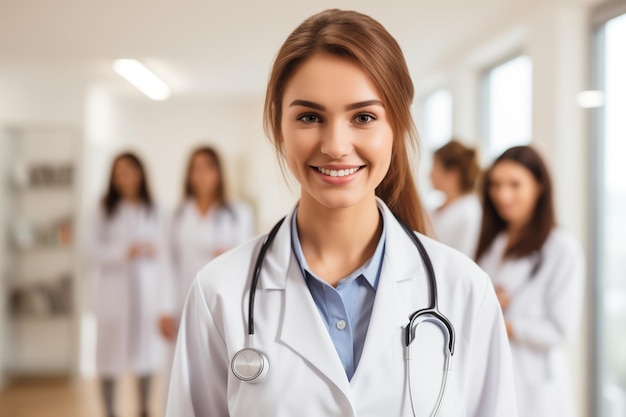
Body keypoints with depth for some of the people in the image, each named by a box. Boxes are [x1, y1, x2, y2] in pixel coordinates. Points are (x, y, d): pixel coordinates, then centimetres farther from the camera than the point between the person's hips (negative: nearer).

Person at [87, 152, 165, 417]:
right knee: (111, 351, 0)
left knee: (146, 349, 6)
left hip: (146, 289, 2)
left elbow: (160, 254, 9)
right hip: (114, 289, -2)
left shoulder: (152, 211, 7)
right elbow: (94, 252, -6)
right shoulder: (105, 210, 0)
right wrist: (125, 251, -16)